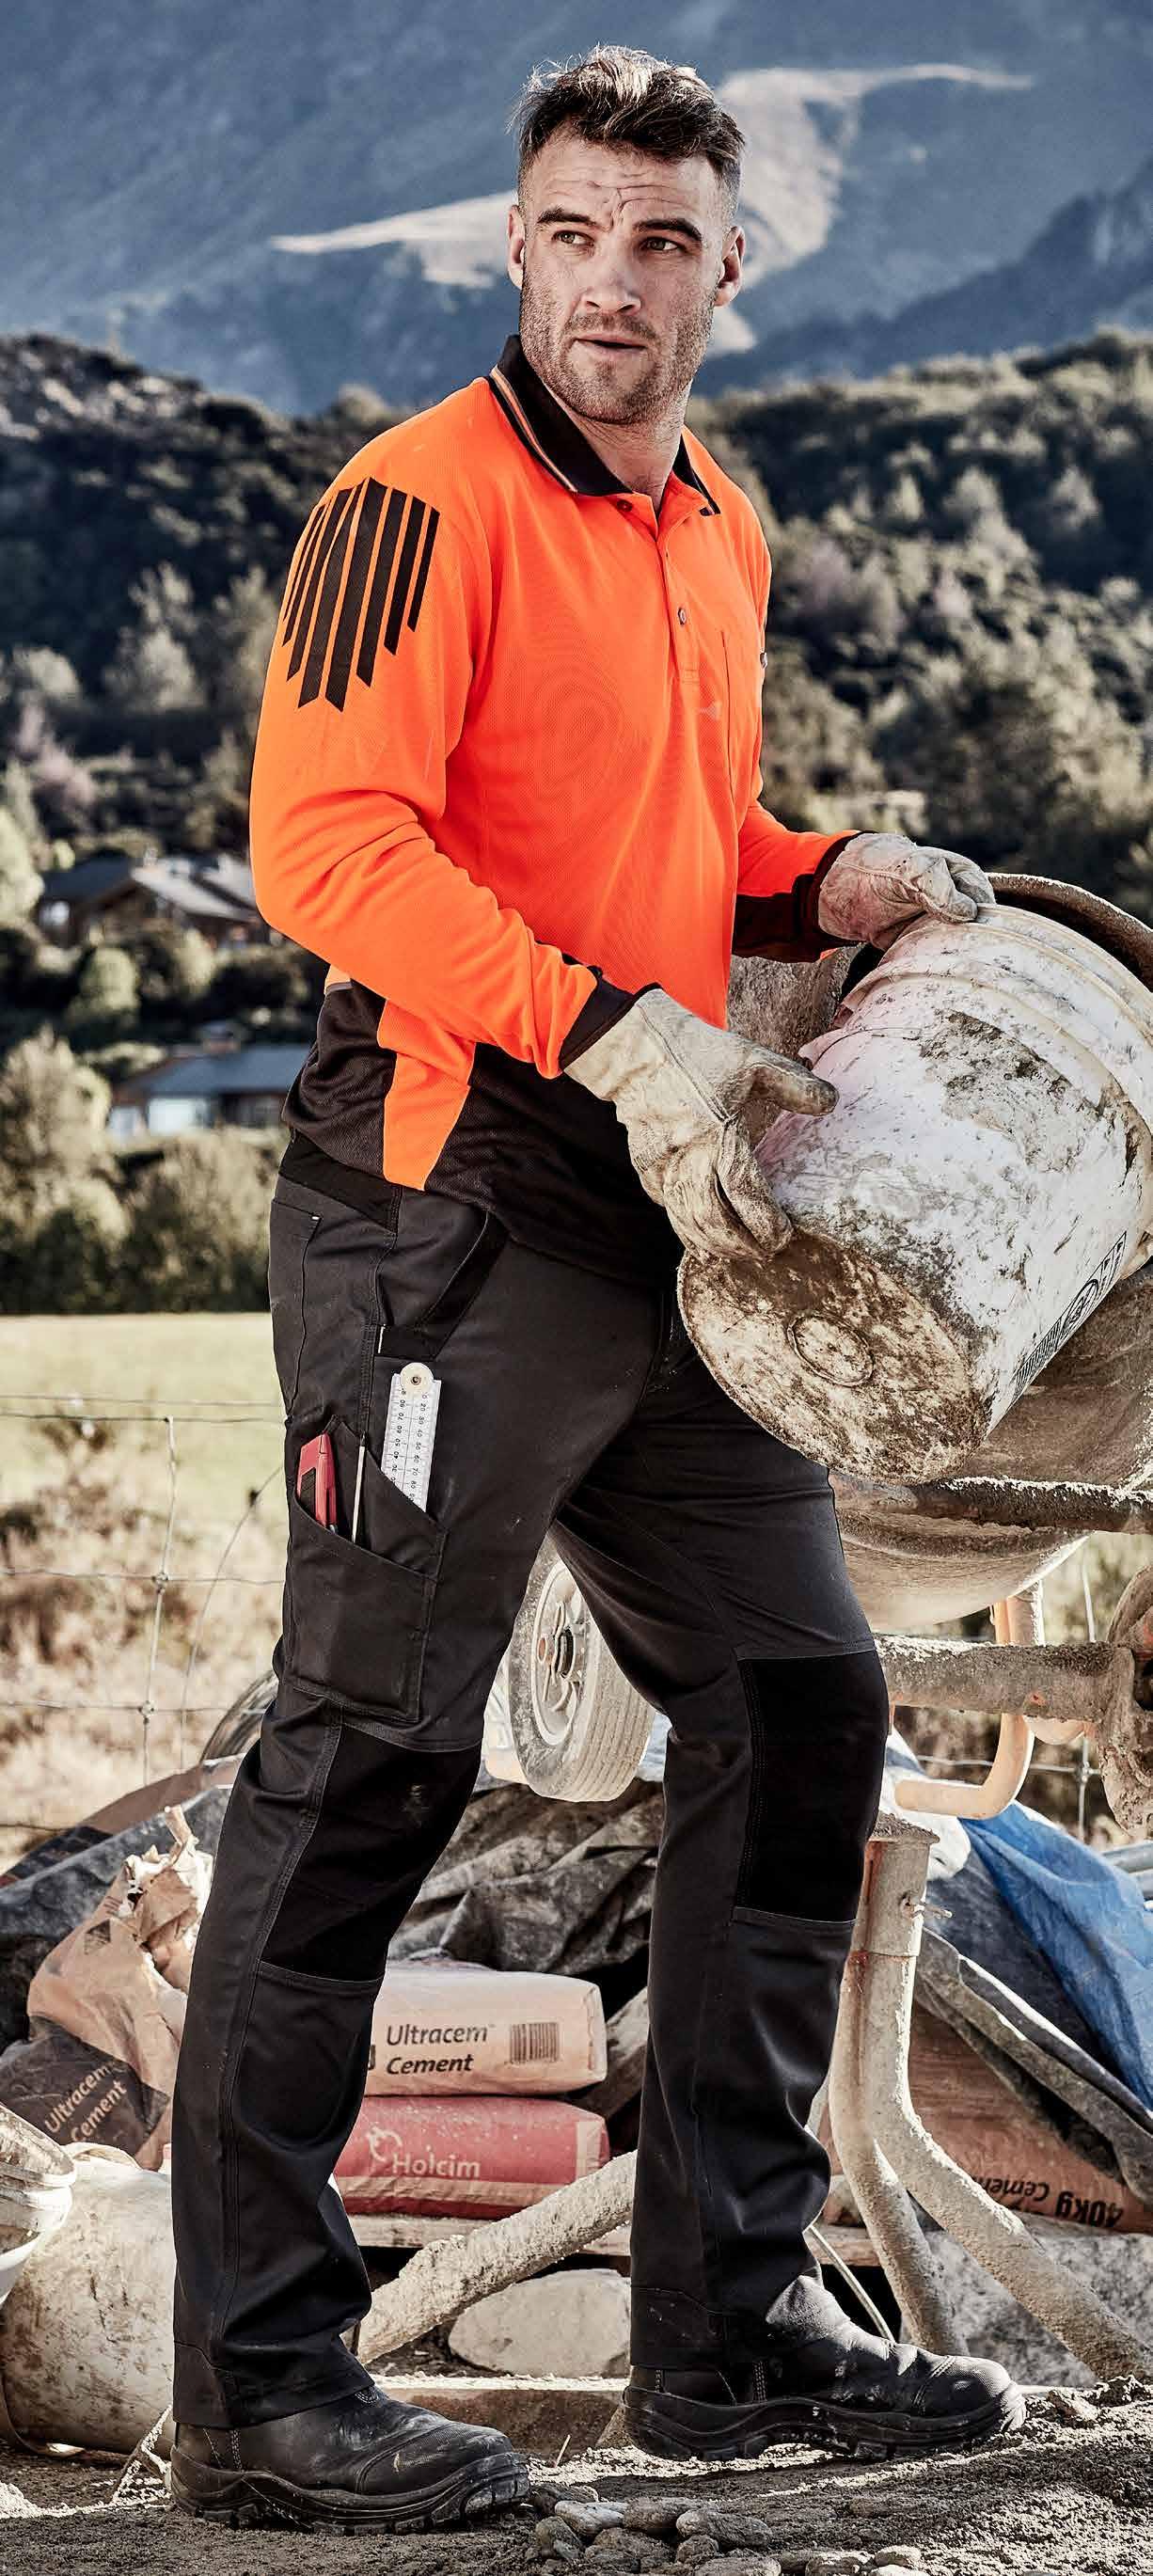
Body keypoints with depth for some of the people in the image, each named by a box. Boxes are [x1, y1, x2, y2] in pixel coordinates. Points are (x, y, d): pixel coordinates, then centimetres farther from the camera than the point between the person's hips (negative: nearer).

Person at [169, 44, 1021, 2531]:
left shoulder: (720, 531, 16)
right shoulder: (425, 498, -10)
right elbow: (331, 848, -20)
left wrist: (824, 878, 9)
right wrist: (621, 1036, -28)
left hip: (669, 1213, 9)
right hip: (448, 1203, -9)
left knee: (794, 1707, 11)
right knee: (370, 1761, -7)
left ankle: (733, 2326, 20)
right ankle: (257, 2384, -1)